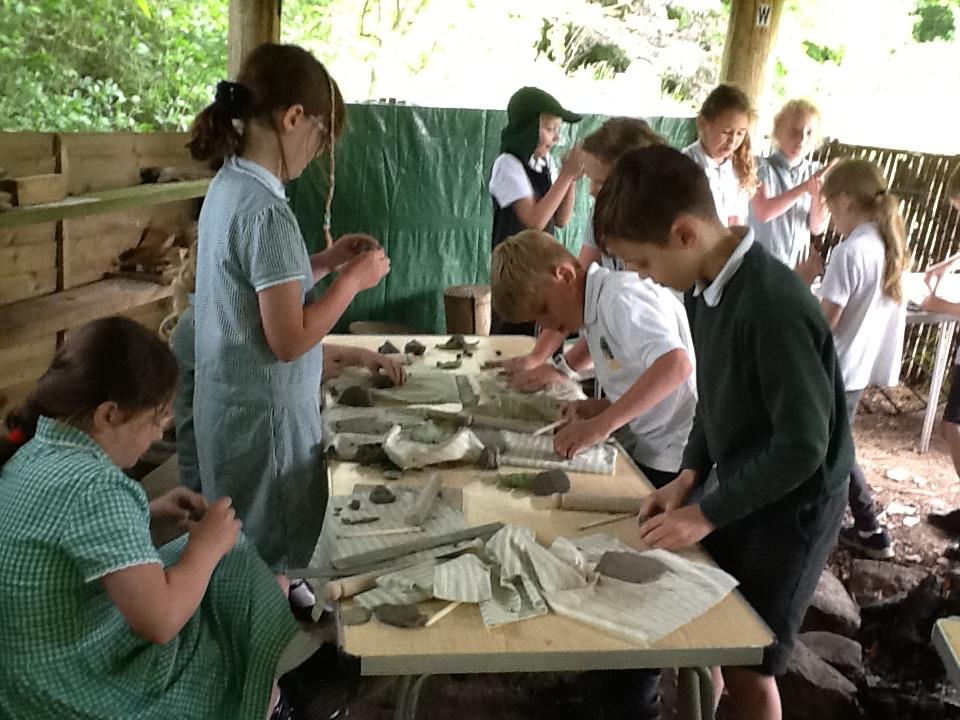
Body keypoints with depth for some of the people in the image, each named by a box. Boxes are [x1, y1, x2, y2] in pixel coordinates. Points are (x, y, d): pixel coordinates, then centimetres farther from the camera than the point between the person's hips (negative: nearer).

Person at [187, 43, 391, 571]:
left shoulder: (228, 186, 5)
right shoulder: (266, 210, -24)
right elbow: (290, 339, -24)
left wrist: (326, 261, 9)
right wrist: (352, 279, -12)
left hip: (232, 406, 9)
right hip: (264, 415, -9)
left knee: (247, 557, 23)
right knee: (277, 563, 8)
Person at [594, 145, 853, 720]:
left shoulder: (775, 306, -29)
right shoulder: (707, 287, -2)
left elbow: (802, 445, -25)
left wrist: (708, 514, -19)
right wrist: (690, 477, -2)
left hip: (789, 507, -7)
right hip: (736, 488, 7)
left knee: (746, 668, 5)